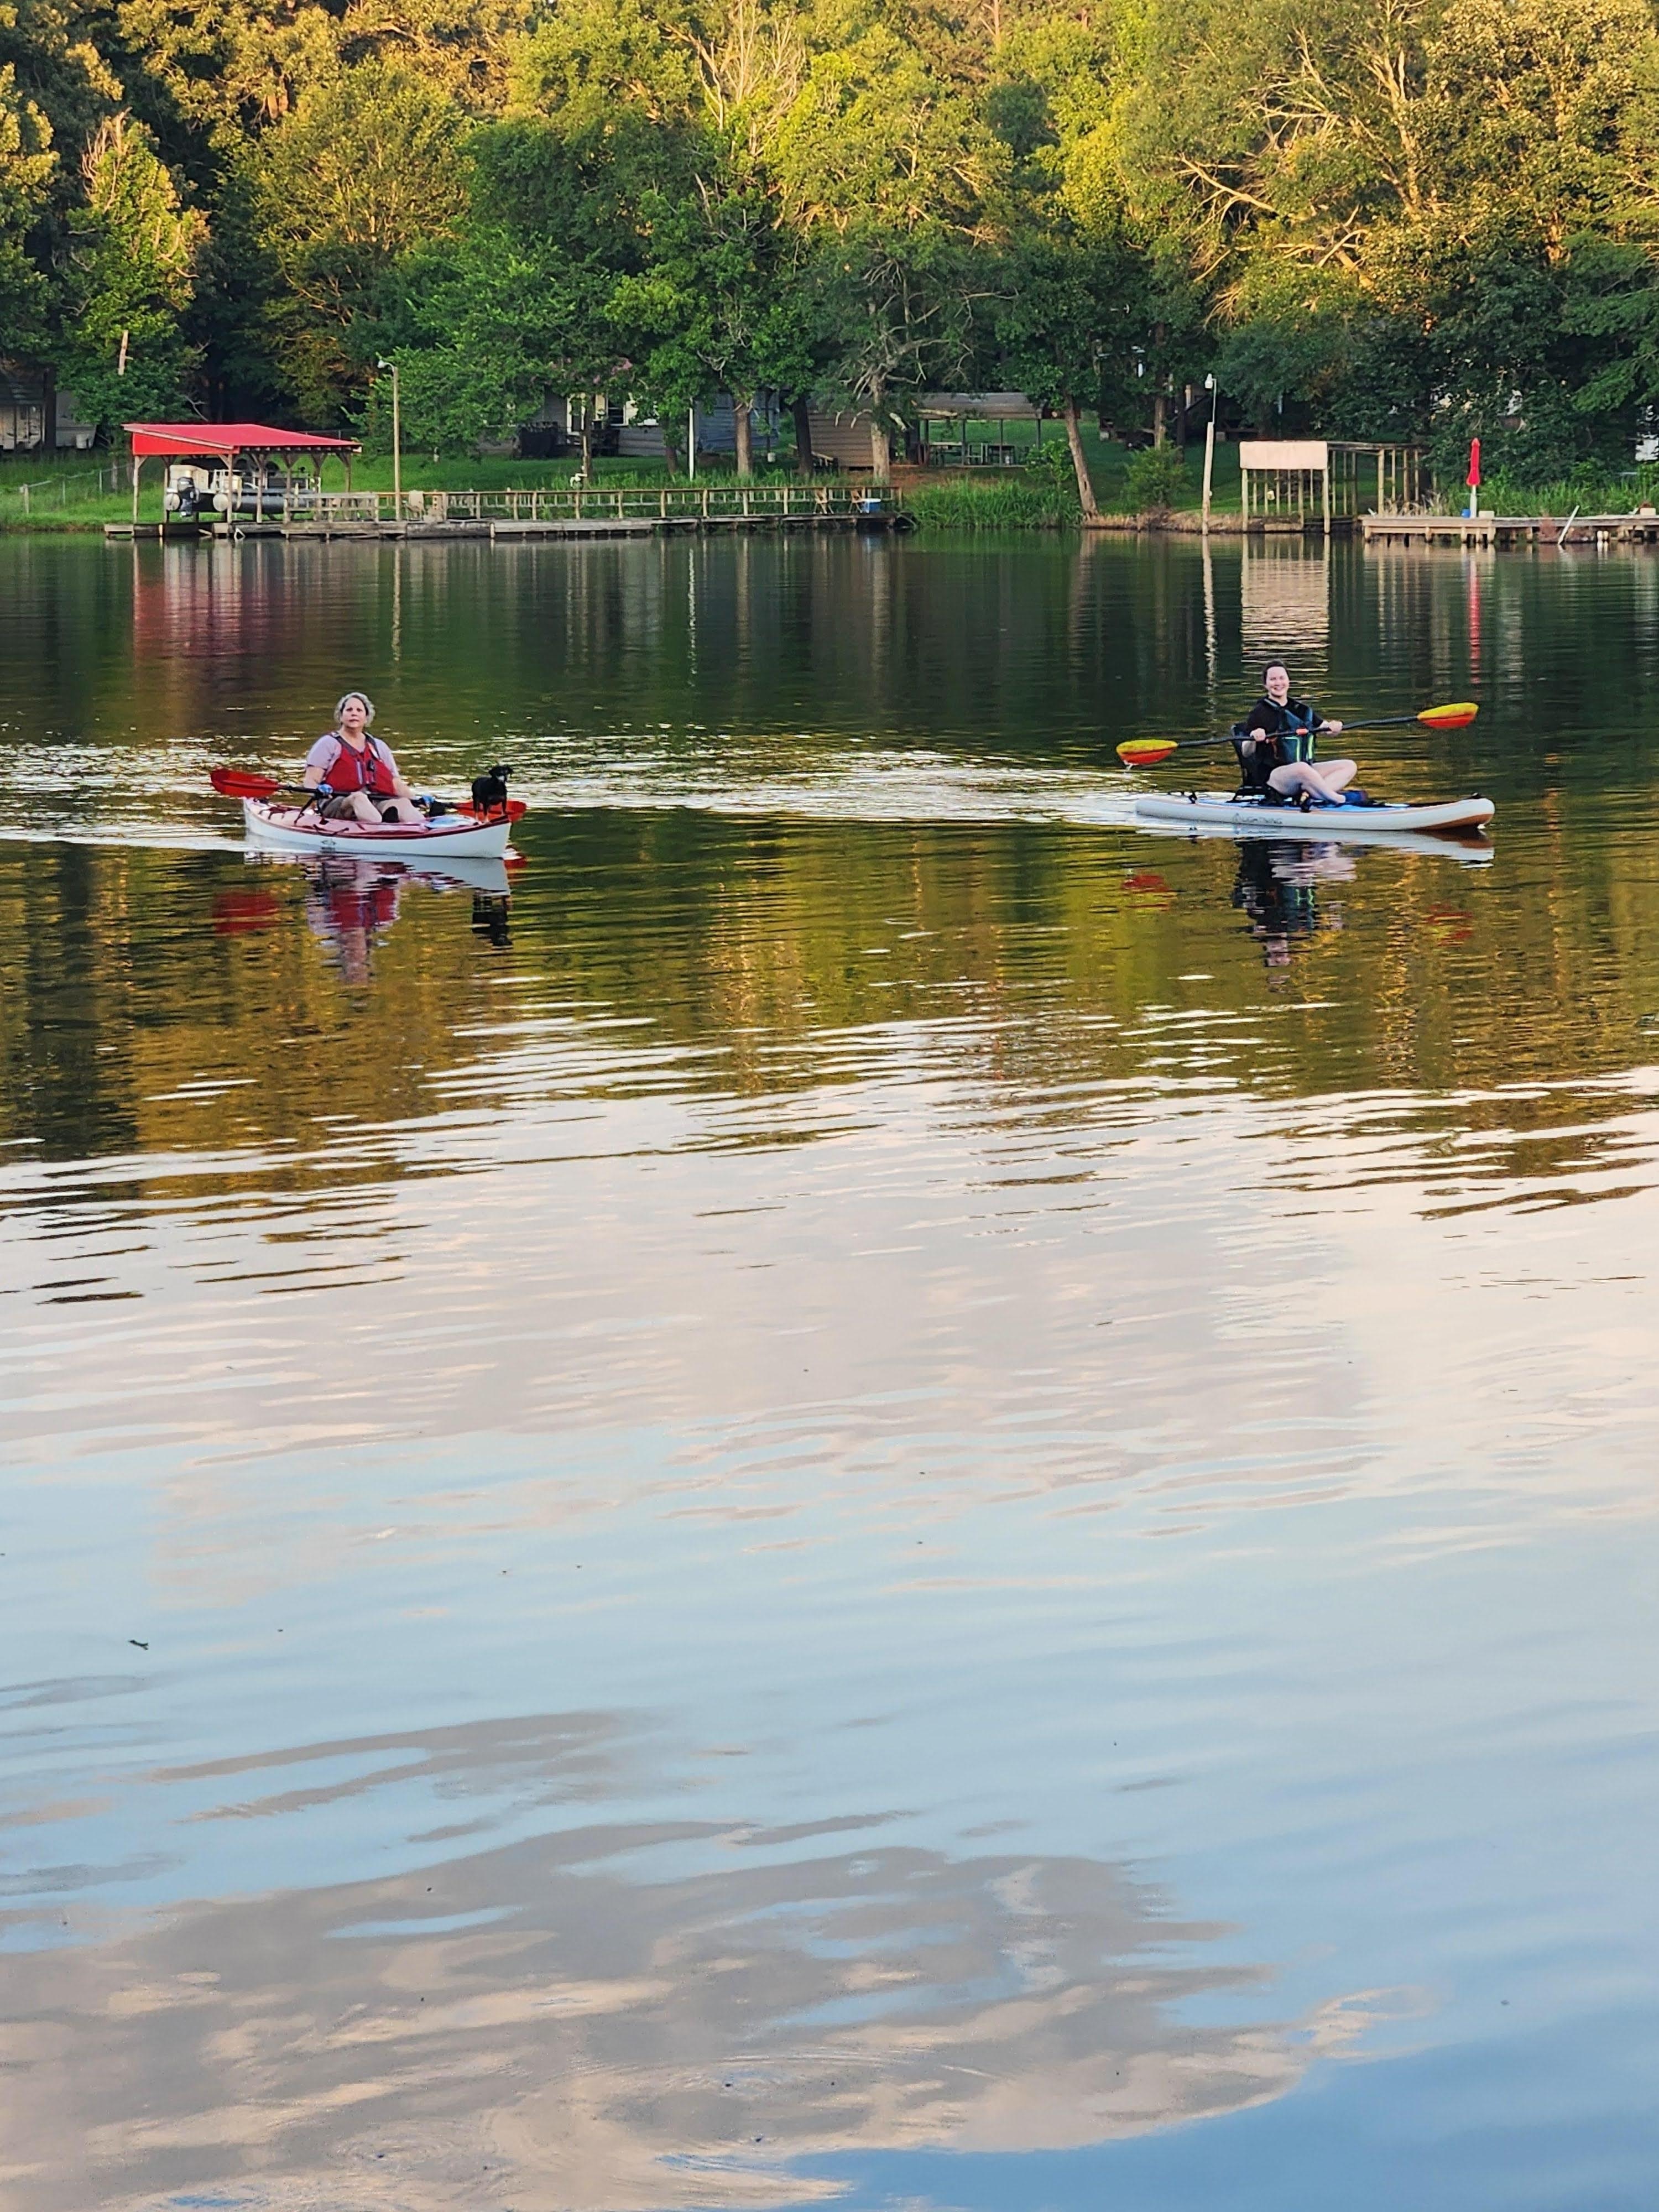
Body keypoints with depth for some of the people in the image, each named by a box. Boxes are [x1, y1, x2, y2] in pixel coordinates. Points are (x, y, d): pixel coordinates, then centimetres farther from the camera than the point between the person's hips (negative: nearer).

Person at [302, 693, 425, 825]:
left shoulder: (379, 747, 29)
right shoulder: (328, 744, 16)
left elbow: (397, 784, 23)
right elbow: (310, 781, 6)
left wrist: (415, 800, 3)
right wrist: (319, 790, -20)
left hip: (380, 802, 3)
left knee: (403, 803, -30)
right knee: (359, 798, -39)